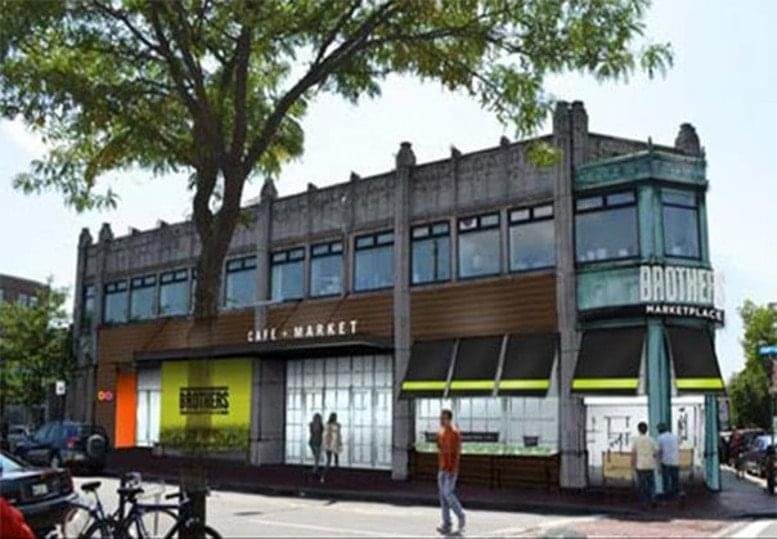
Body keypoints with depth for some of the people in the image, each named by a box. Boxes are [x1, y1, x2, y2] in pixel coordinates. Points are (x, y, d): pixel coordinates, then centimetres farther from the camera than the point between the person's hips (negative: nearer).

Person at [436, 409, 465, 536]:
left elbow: (458, 452, -16)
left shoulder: (455, 433, -13)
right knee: (443, 496, 4)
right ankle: (446, 525, 7)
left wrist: (453, 469, -20)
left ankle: (461, 516, 10)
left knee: (448, 494, -12)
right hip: (442, 469, 7)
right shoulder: (440, 433, 11)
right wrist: (440, 467, 16)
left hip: (451, 469, -7)